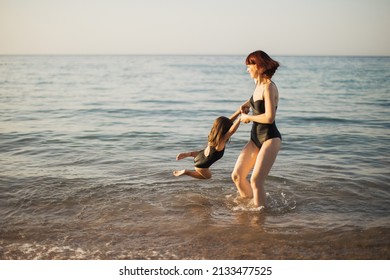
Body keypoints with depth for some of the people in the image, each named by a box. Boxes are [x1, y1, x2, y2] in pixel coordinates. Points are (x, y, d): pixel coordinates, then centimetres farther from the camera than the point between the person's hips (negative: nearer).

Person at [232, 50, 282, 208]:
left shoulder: (269, 87, -16)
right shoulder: (259, 84, 10)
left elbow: (269, 117, -24)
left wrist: (248, 117, -9)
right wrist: (247, 104, 16)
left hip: (270, 139, -9)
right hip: (255, 138, 9)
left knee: (255, 181, -17)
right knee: (237, 176, 6)